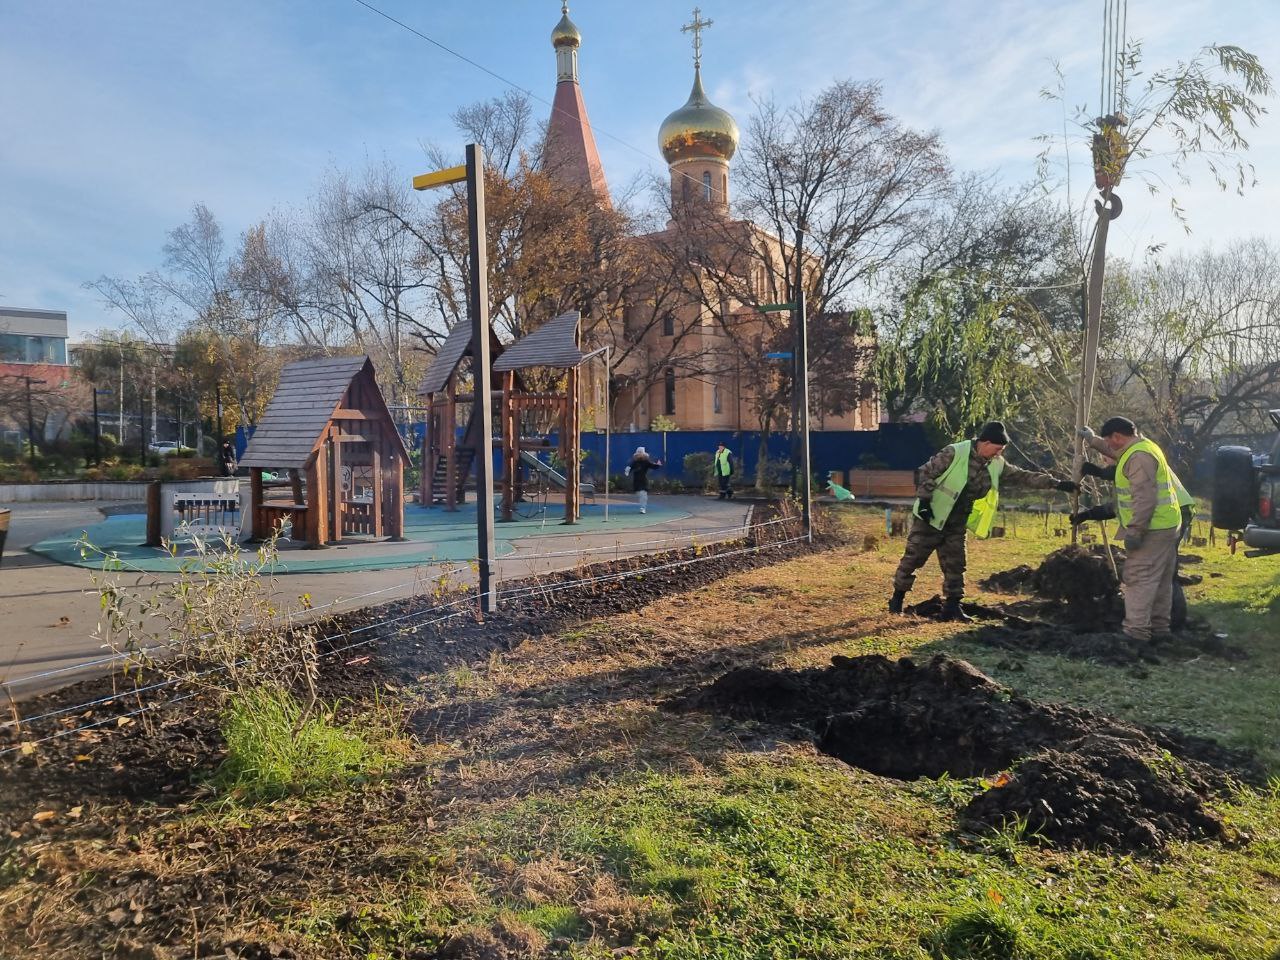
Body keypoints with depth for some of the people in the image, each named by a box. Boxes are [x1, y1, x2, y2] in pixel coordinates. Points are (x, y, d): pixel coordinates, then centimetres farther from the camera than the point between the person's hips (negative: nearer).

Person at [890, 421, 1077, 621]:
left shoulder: (996, 464, 2)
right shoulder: (954, 453, -18)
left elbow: (1022, 477, 5)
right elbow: (926, 473, -13)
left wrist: (1056, 483, 0)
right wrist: (924, 501, -17)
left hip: (957, 525, 6)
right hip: (931, 518, -6)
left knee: (955, 565, 6)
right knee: (913, 558, 0)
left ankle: (952, 606, 14)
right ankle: (898, 596, 14)